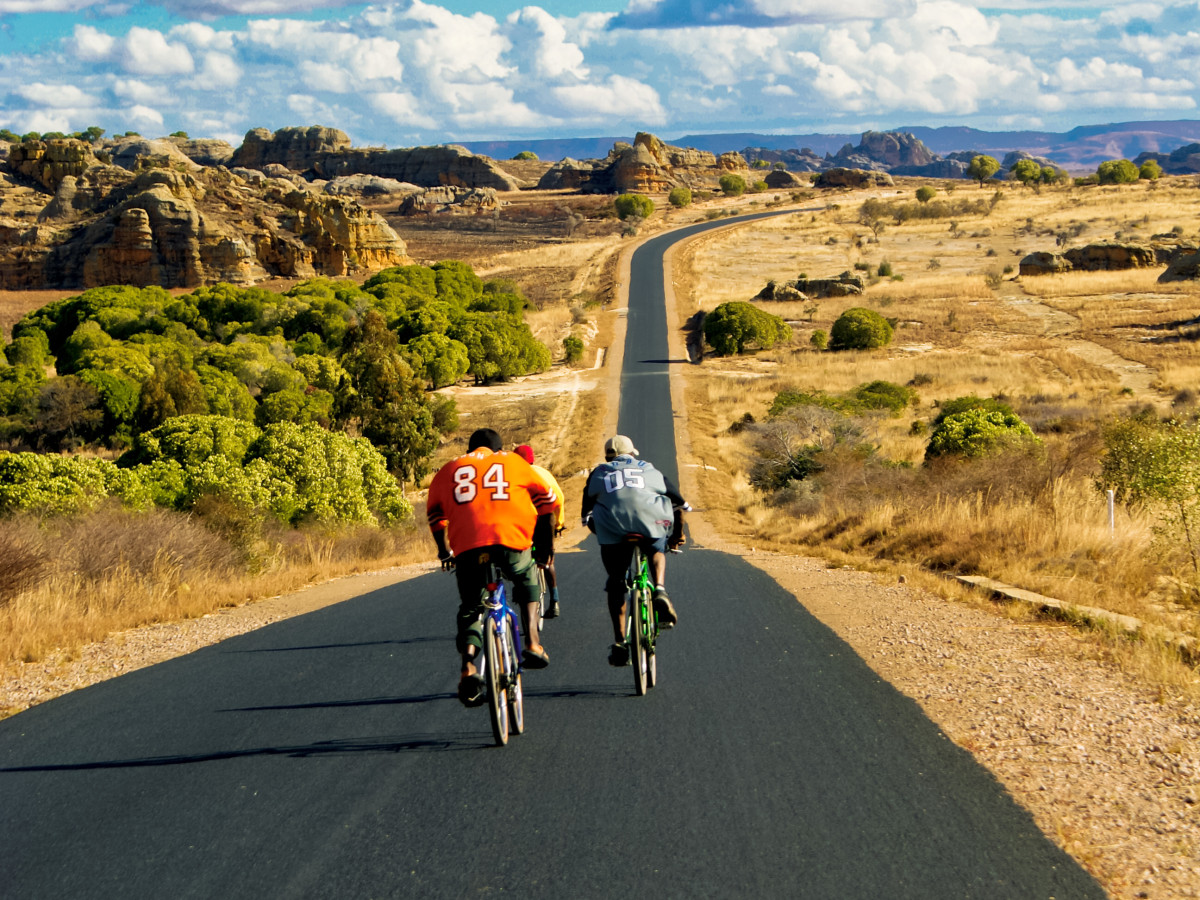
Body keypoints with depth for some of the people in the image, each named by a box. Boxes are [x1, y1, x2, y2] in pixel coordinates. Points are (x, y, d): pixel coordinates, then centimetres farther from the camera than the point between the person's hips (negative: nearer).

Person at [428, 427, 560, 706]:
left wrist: (444, 550, 36)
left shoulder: (449, 469, 25)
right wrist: (547, 543, 32)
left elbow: (435, 513, 24)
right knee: (526, 581, 30)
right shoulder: (513, 462, 23)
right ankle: (532, 644, 17)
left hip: (467, 547, 0)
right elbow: (548, 500, 24)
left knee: (470, 610, 13)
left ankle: (468, 668, -10)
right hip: (511, 539, 0)